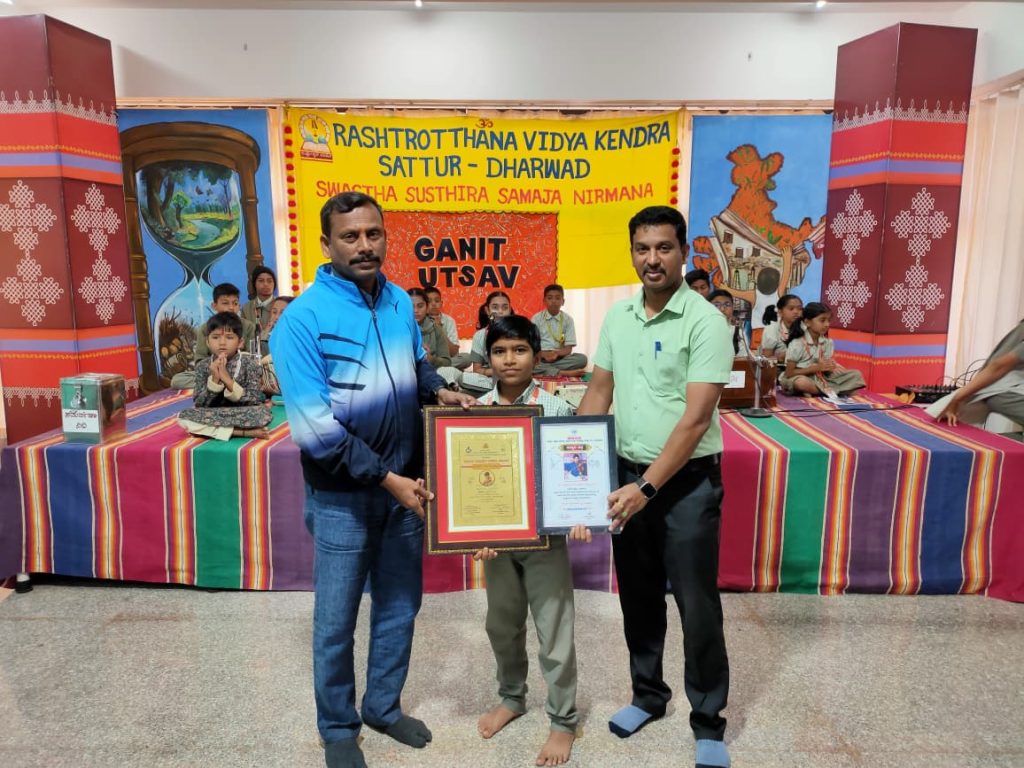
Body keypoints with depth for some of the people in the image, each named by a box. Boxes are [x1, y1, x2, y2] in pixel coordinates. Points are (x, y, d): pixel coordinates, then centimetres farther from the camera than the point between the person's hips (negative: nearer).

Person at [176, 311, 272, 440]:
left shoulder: (249, 363, -8)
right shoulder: (203, 366, -2)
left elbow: (255, 401, -15)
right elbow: (199, 405, -7)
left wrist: (228, 380, -24)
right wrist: (214, 380, -21)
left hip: (243, 415, -3)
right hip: (212, 414, 3)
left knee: (263, 412, -32)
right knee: (183, 417, -24)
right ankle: (242, 431, -24)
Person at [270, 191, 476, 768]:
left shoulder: (401, 302, 0)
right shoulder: (303, 319, -18)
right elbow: (314, 430, -21)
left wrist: (438, 390, -4)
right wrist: (387, 478, -21)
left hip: (405, 484, 6)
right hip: (343, 495, -5)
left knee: (400, 607, 19)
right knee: (336, 623, 12)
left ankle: (385, 706, 42)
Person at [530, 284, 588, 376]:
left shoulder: (568, 319, 5)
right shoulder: (537, 318, 3)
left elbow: (568, 349, 1)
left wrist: (556, 353, -21)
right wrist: (544, 354, -21)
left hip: (559, 357, 1)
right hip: (540, 358, -1)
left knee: (582, 359, -25)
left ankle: (544, 371, -24)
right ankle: (563, 373, -32)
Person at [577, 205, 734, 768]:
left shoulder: (705, 321, -14)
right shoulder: (617, 316, 4)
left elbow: (695, 418, -19)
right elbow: (599, 393, 10)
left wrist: (647, 488, -22)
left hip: (688, 482, -5)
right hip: (626, 476, 5)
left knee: (697, 605, 6)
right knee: (638, 597, 18)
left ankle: (708, 721, 26)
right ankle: (648, 694, 38)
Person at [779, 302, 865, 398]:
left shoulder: (828, 342, 0)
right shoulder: (797, 344, -17)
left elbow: (825, 369, 3)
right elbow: (789, 374, -17)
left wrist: (829, 367, -22)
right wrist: (817, 367, -21)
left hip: (819, 377, 5)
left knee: (856, 374, -2)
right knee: (801, 383, -41)